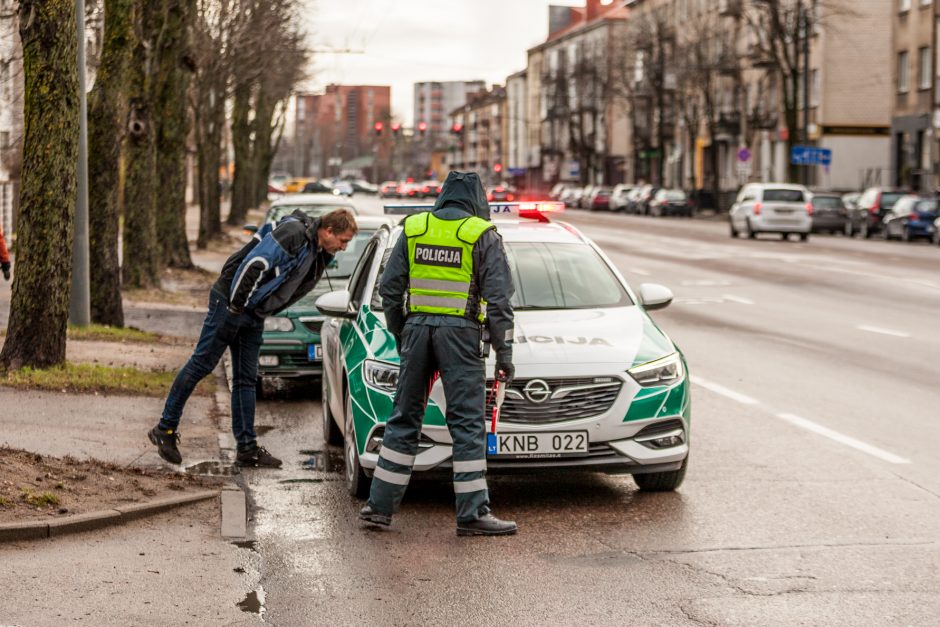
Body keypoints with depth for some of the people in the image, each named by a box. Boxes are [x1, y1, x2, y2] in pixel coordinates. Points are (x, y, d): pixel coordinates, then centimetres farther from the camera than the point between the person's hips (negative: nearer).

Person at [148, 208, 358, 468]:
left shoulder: (317, 254, 9)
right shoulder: (293, 233, -20)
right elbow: (254, 264, -26)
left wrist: (263, 312, 11)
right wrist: (236, 304, -21)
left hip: (253, 315, 9)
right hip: (230, 302, -9)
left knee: (246, 379, 9)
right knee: (201, 365, -4)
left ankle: (247, 448, 11)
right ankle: (165, 429, 4)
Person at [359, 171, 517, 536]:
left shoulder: (413, 229, 9)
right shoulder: (483, 236, -2)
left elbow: (390, 288, 10)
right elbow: (498, 299, -5)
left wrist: (399, 334, 19)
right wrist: (504, 352, -1)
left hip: (417, 327, 4)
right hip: (460, 332, -4)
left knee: (404, 419, 11)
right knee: (467, 424, -2)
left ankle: (380, 505, 13)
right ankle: (472, 514, -3)